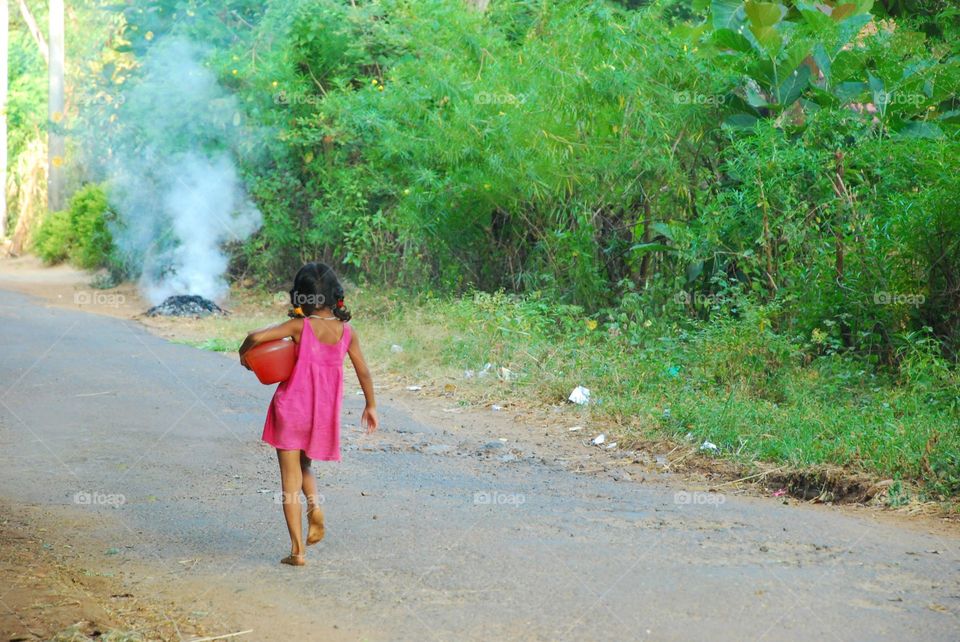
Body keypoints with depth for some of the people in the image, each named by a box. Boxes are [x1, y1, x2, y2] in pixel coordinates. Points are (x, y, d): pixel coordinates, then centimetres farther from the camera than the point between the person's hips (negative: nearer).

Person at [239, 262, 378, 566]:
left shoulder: (300, 326, -12)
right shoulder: (346, 331, -2)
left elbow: (256, 336, -23)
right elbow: (364, 372, 4)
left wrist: (243, 354, -2)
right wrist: (371, 406, 18)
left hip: (292, 411, -3)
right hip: (324, 415, 3)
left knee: (290, 480, 4)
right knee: (304, 467, 27)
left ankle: (298, 550, 0)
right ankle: (315, 503, -5)